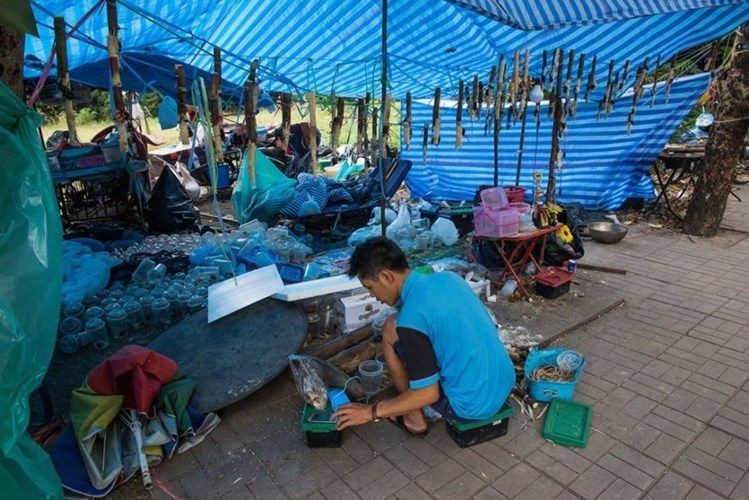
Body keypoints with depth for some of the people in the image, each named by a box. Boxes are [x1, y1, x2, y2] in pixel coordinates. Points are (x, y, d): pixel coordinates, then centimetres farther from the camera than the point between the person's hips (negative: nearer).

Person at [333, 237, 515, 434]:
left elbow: (428, 394, -18)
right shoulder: (449, 277, -1)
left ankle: (414, 419, 13)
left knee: (390, 333, 0)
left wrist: (371, 412, -7)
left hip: (474, 406, -7)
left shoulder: (410, 319, -23)